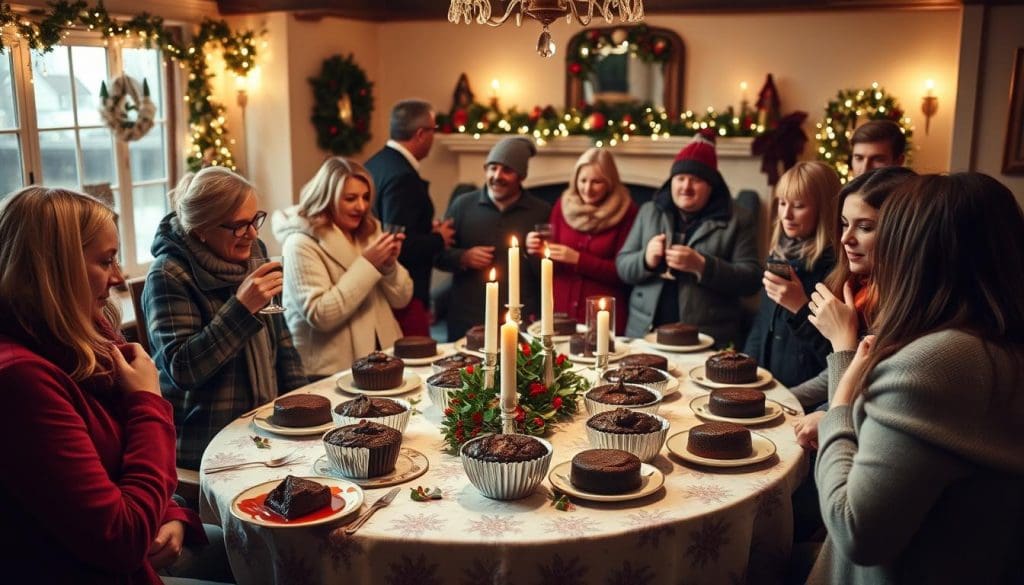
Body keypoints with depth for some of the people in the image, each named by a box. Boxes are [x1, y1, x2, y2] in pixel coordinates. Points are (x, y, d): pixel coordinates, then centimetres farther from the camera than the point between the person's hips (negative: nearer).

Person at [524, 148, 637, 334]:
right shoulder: (563, 205, 4)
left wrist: (578, 259, -16)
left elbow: (623, 272, -7)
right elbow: (553, 263, 11)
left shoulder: (626, 212, -7)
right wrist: (539, 251, -10)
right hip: (560, 310, 3)